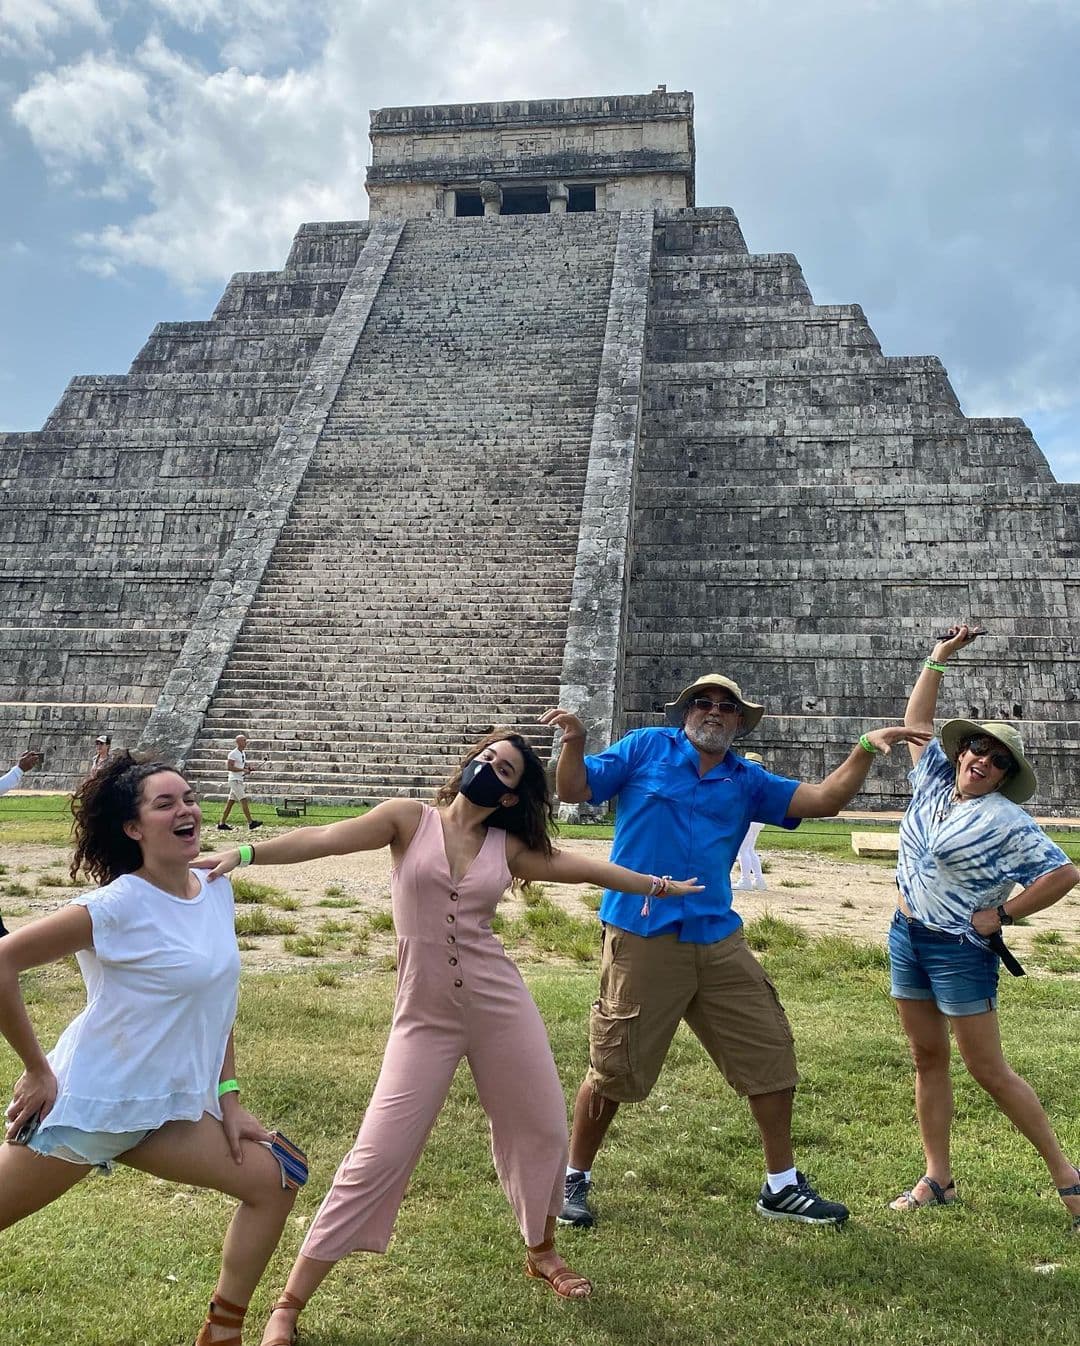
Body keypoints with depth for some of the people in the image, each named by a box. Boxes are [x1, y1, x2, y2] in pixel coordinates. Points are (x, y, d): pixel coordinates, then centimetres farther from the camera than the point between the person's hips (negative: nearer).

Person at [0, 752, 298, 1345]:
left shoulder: (217, 891, -1)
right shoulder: (120, 906, -22)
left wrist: (227, 1098, 8)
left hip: (167, 1108, 7)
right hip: (89, 1103, -6)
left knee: (274, 1181, 4)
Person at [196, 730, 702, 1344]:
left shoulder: (508, 847, 5)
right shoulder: (410, 818, -3)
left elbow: (580, 867, 15)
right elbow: (325, 839, -13)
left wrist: (657, 884, 22)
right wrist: (244, 853, -26)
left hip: (500, 1005, 3)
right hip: (425, 1016, -3)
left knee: (543, 1128, 13)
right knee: (377, 1157, -5)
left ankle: (543, 1251, 43)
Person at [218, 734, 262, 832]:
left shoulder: (243, 753, 14)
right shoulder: (233, 753, -13)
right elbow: (229, 767, -19)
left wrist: (249, 767, 6)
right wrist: (243, 770, -21)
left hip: (240, 780, 9)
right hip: (235, 780, -9)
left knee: (231, 802, 9)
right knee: (244, 800, -12)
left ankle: (222, 824, 13)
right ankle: (251, 822, -13)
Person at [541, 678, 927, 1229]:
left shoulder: (747, 781, 13)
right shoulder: (646, 748, 3)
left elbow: (822, 800, 6)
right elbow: (575, 790, -1)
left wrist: (865, 749, -4)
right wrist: (574, 744, -20)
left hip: (719, 941, 5)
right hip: (642, 939, -4)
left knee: (770, 1053, 9)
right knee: (613, 1072, 3)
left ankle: (780, 1185, 28)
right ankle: (574, 1180, 26)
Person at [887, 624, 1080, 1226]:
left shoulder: (1007, 821, -13)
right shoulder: (934, 781, 4)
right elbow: (918, 719, 12)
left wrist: (1003, 914, -13)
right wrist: (939, 657, 8)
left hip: (959, 950, -7)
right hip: (906, 936, 7)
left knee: (989, 1069, -1)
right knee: (929, 1059, 11)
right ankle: (939, 1180, 20)